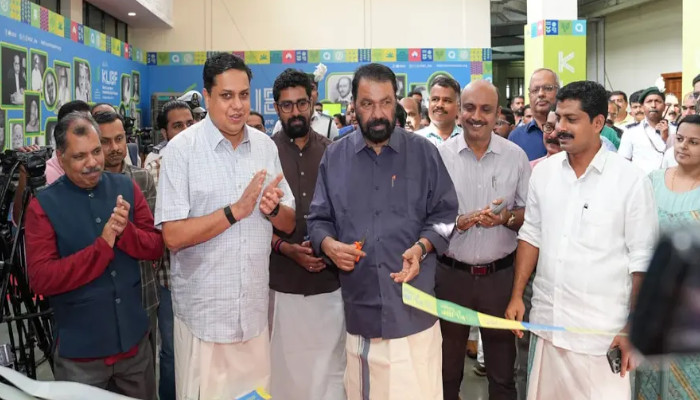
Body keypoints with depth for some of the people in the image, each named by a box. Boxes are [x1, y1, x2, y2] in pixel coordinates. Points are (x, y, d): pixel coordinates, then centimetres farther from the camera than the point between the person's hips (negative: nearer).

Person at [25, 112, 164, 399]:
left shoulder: (126, 188, 0)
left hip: (135, 341, 3)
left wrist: (125, 231, -22)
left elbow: (155, 247, -2)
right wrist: (102, 245, -24)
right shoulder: (43, 206, -10)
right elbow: (40, 279, -17)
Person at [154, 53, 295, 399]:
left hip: (255, 309, 4)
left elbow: (289, 223, 8)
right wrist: (236, 210, -23)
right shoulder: (182, 148, -11)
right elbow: (173, 236, -16)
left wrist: (273, 209, -14)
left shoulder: (266, 146, 3)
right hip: (203, 312, -4)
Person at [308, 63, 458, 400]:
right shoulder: (335, 156, 6)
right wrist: (329, 245, -12)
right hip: (359, 305, 2)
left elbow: (445, 213, 4)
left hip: (414, 305, -1)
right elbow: (318, 218, 9)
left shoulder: (423, 152, 3)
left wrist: (422, 247, -13)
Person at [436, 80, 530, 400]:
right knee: (447, 366, 16)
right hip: (451, 274, 0)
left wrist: (507, 217, -18)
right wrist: (458, 222, -21)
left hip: (501, 274, 1)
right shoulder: (439, 154, -4)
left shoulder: (516, 155, -1)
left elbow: (531, 215, 3)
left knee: (502, 369, 15)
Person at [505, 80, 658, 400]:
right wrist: (517, 295, 6)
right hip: (545, 319, 4)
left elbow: (642, 259, -6)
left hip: (603, 328, -4)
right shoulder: (543, 171, 2)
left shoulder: (631, 179, -9)